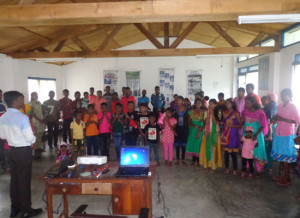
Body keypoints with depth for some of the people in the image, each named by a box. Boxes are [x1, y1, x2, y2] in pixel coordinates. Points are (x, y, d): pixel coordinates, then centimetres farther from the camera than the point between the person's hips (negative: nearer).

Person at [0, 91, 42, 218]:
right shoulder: (22, 117, -22)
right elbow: (30, 138, -20)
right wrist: (33, 139, 1)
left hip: (12, 150, 7)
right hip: (24, 151, -7)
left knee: (14, 179, 17)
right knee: (24, 180, 4)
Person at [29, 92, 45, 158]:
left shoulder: (39, 102, 17)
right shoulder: (31, 103, -4)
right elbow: (32, 113, -9)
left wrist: (43, 119, 9)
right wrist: (39, 119, -13)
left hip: (41, 120, 6)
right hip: (36, 120, -6)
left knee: (41, 135, 7)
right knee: (36, 135, -8)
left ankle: (40, 148, 17)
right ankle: (36, 149, -4)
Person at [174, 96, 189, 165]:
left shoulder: (186, 109, -1)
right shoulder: (175, 110, 1)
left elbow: (188, 120, 1)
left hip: (184, 128, 0)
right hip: (177, 128, 1)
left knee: (183, 144, 7)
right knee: (177, 144, 5)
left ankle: (183, 159, 19)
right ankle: (177, 159, 15)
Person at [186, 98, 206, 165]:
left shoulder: (203, 112, -1)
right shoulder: (191, 111, 5)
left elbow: (204, 124, -5)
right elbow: (189, 122, 0)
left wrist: (199, 132, -14)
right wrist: (196, 126, -15)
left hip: (200, 131, -2)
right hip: (192, 130, 2)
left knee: (199, 144, -2)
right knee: (192, 143, 2)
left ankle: (198, 161, 10)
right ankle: (193, 160, 14)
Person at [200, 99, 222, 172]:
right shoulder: (207, 112, 7)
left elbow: (216, 122, -15)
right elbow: (207, 122, -5)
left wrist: (212, 113, -15)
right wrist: (208, 113, -10)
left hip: (214, 132, -3)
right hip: (207, 131, 4)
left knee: (214, 148, -3)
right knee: (207, 147, 5)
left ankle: (214, 165, 4)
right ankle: (208, 163, 16)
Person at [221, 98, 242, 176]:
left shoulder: (236, 113, -3)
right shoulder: (224, 112, 11)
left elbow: (240, 125, -4)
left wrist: (231, 125, -16)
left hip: (233, 134, -4)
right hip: (225, 134, 4)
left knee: (233, 152, -2)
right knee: (226, 151, 7)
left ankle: (235, 169, 9)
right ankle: (226, 168, 19)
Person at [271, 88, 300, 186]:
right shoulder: (280, 106, 9)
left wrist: (283, 119, -20)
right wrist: (275, 119, -2)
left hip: (287, 135, -6)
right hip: (278, 134, 6)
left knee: (286, 157, 2)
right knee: (281, 156, 14)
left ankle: (286, 179, 16)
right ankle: (282, 175, 28)